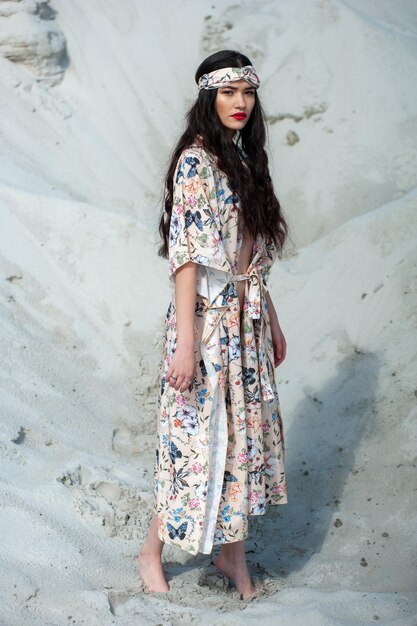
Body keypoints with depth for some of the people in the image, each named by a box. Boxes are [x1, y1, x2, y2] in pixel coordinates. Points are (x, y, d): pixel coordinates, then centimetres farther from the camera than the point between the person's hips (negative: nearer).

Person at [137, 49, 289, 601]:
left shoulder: (245, 161, 12)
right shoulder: (197, 162, -13)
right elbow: (185, 254, -19)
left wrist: (272, 321, 16)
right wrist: (185, 341, -22)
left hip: (249, 322, 8)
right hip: (209, 320, -8)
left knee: (246, 429, 12)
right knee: (197, 436, 0)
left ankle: (233, 553, 27)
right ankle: (152, 551, 20)